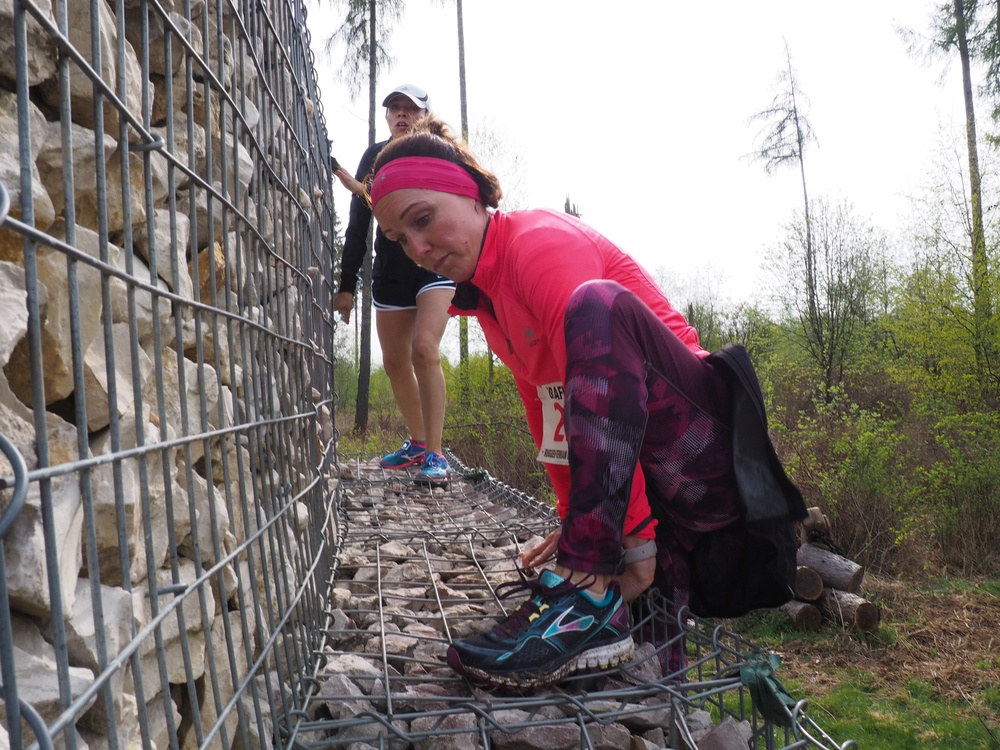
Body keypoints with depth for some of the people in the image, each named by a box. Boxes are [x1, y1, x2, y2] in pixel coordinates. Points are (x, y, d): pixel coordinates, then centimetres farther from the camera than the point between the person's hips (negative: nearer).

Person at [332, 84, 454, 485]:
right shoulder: (375, 156, 7)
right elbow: (358, 225, 6)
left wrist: (368, 192, -28)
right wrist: (347, 285, 3)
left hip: (436, 265, -4)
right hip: (389, 272, 5)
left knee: (424, 349, -22)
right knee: (394, 362, 7)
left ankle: (435, 456, -19)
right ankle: (418, 442, 26)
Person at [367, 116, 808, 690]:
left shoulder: (539, 240, -13)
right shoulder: (482, 295, 15)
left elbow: (598, 353, -26)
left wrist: (636, 534, -29)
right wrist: (578, 524, 11)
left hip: (703, 446, -9)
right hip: (659, 486, 9)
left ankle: (590, 594, -39)